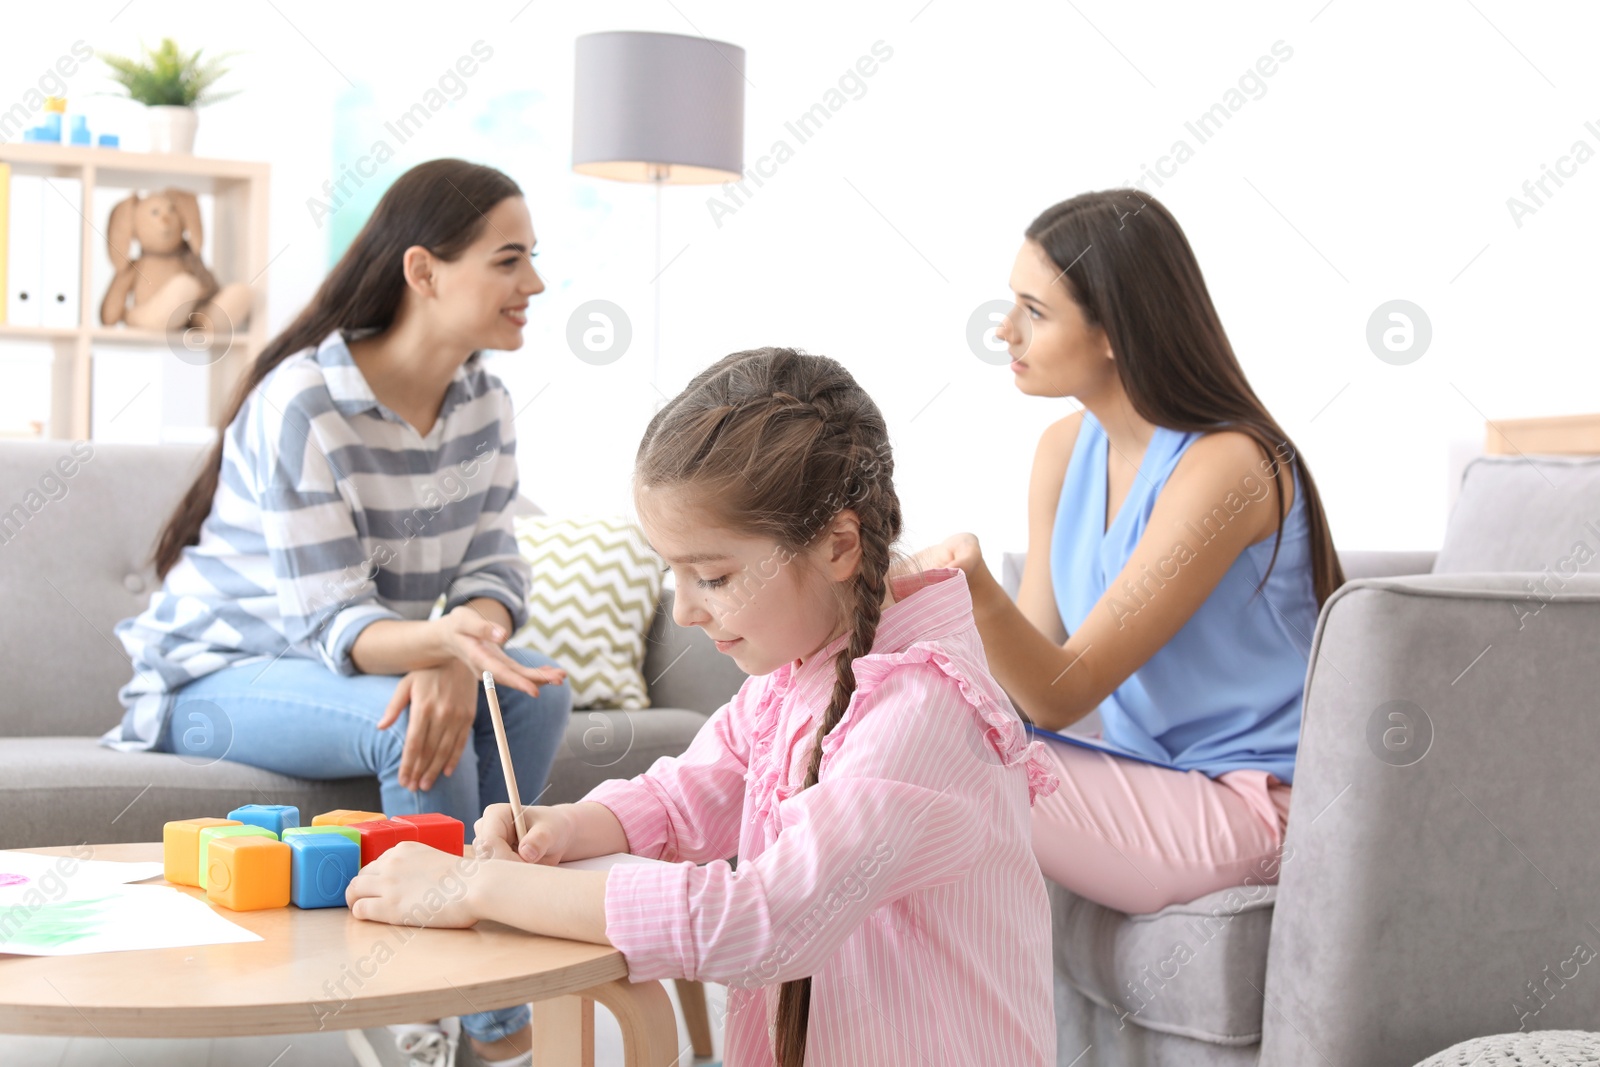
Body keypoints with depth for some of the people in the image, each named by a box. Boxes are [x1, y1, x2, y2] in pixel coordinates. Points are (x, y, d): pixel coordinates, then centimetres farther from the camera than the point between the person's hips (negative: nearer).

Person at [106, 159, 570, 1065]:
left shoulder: (483, 400, -3)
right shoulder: (302, 406, -25)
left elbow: (493, 568, -8)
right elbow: (331, 623, -28)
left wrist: (459, 658, -32)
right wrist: (442, 640, -50)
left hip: (372, 659, 7)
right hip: (218, 674, -7)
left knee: (540, 691, -18)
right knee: (411, 723, -33)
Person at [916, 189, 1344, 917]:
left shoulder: (1226, 467, -19)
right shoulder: (1067, 448, 5)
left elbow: (1066, 694, -21)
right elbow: (1036, 667, 4)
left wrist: (979, 593, -40)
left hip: (1247, 807, -7)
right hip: (1148, 781, 7)